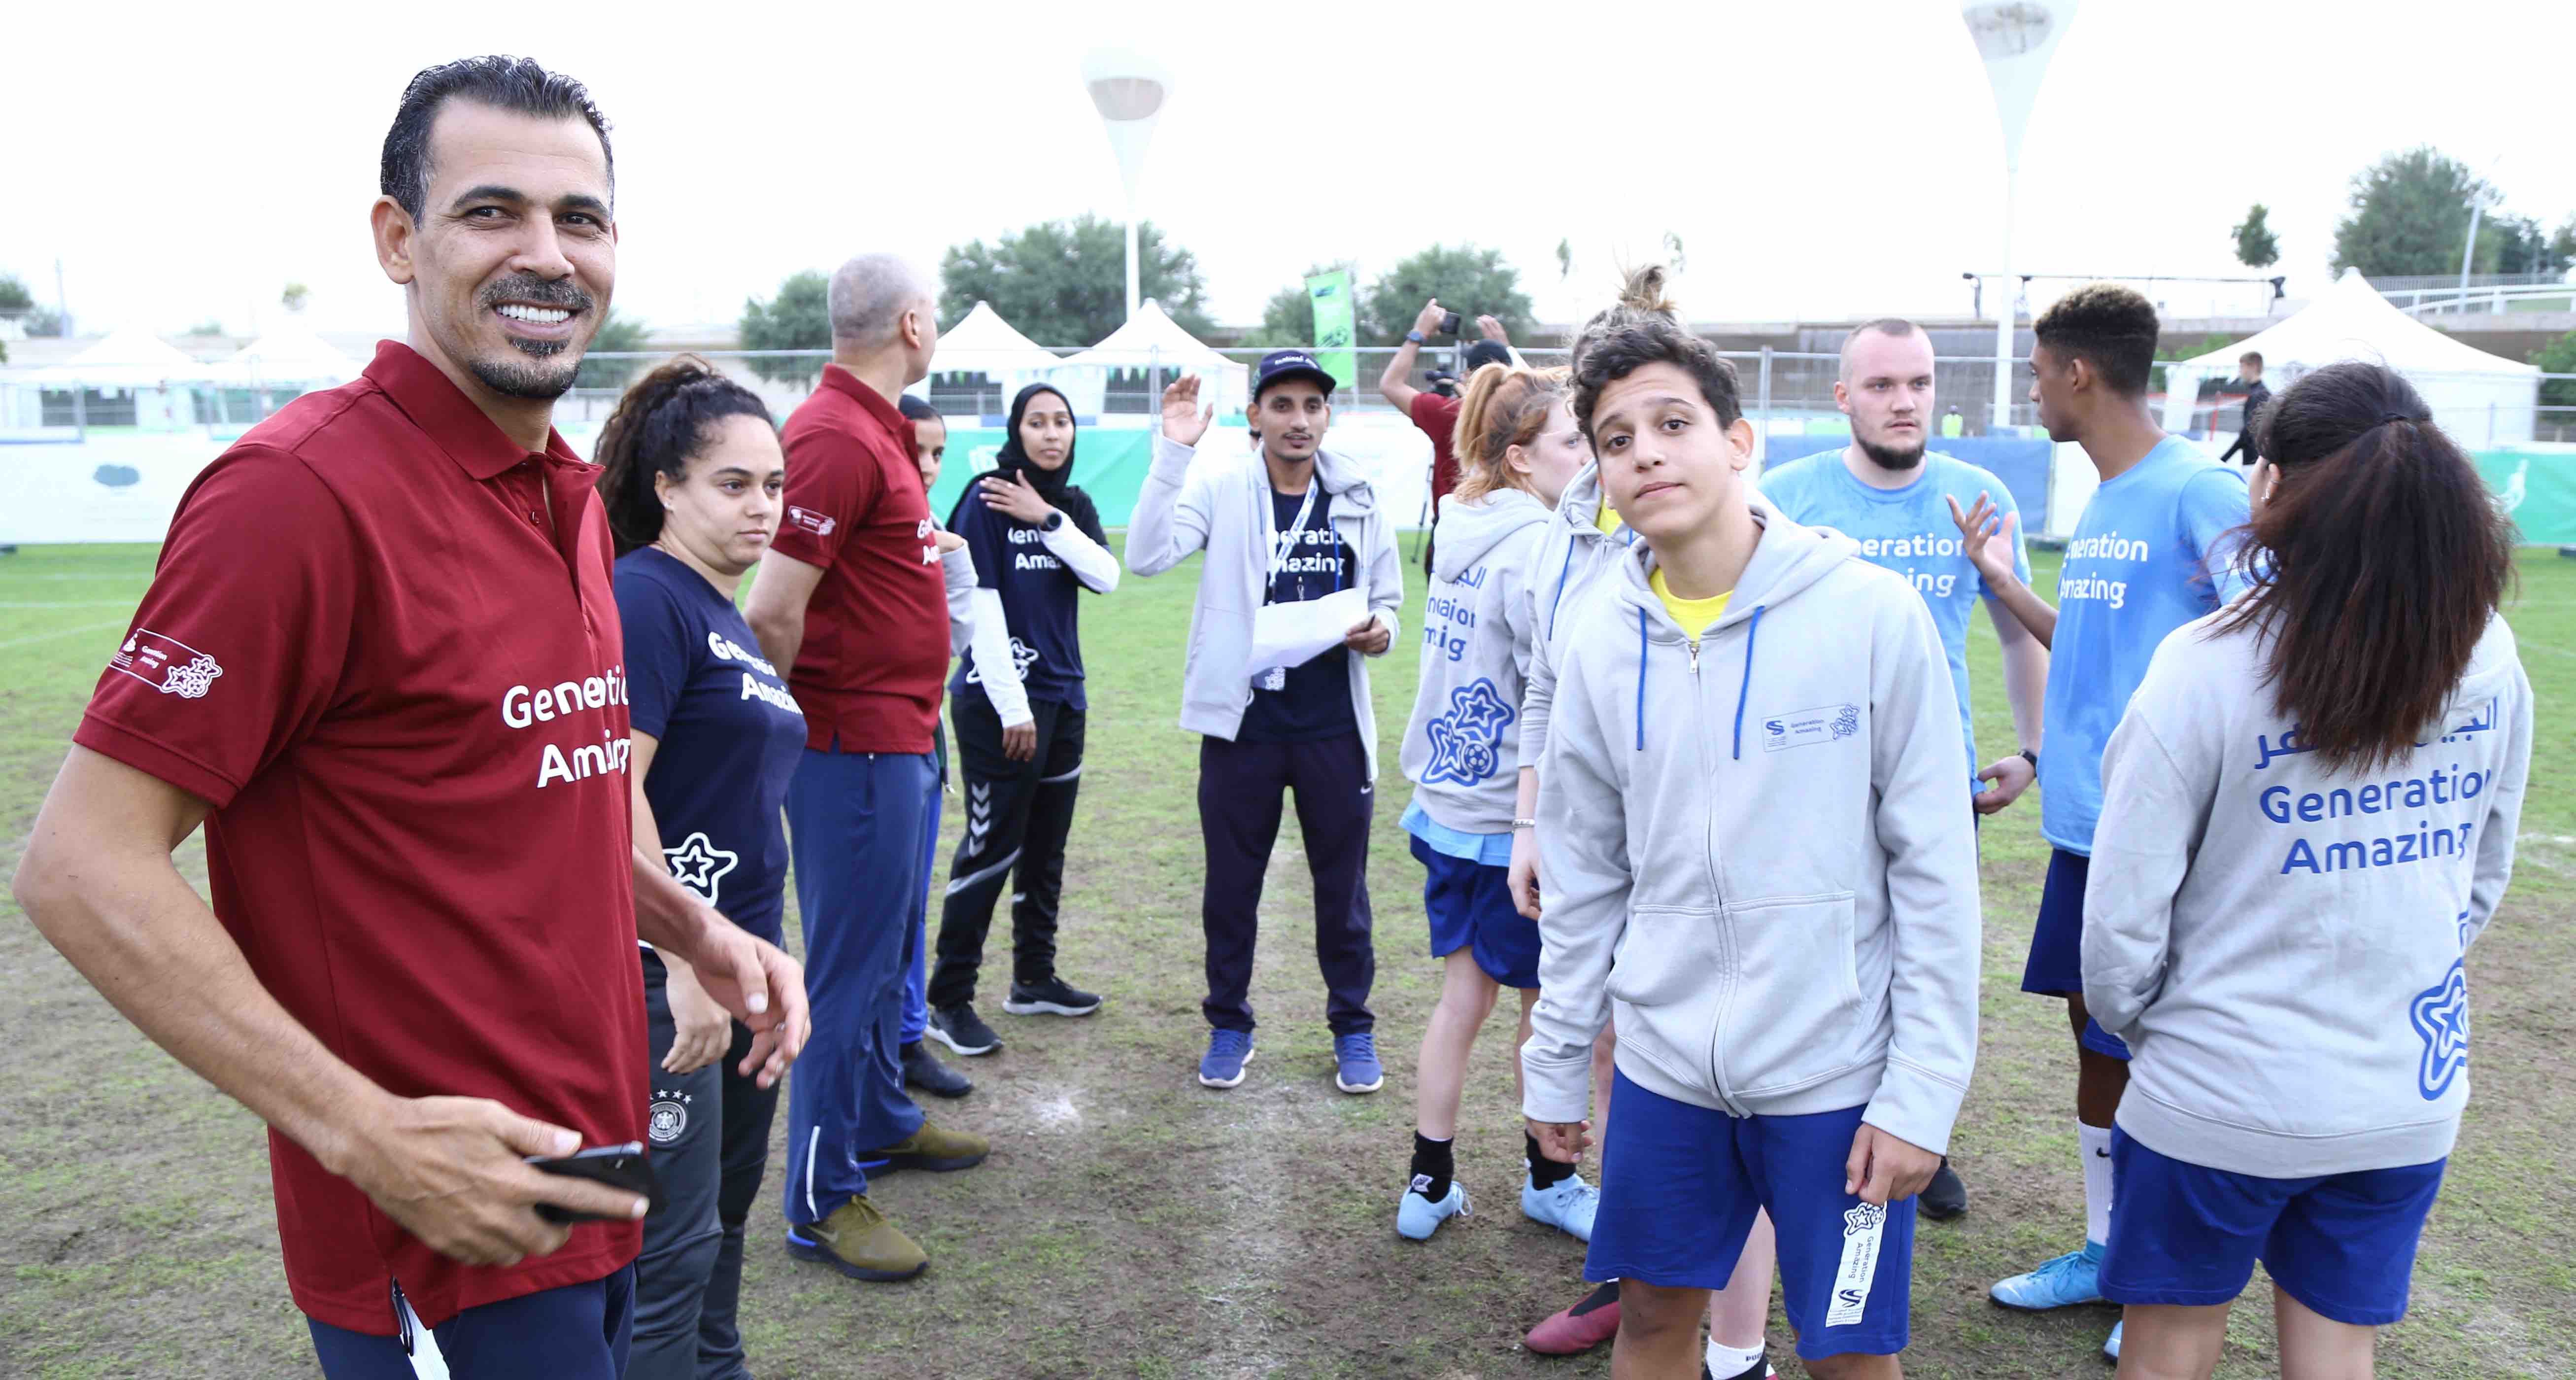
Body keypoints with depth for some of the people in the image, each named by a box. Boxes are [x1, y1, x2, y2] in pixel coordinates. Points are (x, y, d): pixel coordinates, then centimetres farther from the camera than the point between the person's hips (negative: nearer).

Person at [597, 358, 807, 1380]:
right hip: (668, 977, -9)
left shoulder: (730, 618, 13)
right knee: (673, 1248, -1)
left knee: (727, 1209, 21)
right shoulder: (644, 597, -14)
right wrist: (687, 965, -22)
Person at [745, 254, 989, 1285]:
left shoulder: (874, 429, 13)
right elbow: (773, 611, -23)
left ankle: (882, 1120, 40)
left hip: (899, 739, 10)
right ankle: (822, 1200, 12)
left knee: (891, 947, 22)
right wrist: (816, 709, -10)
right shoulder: (835, 440, -20)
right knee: (850, 966, -1)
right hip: (856, 745, -10)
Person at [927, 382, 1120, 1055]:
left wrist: (1048, 519, -16)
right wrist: (1013, 706, -16)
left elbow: (1107, 576, -6)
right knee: (992, 847, -6)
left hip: (1062, 696, 7)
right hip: (1001, 701, -7)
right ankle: (950, 1000, 4)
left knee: (1046, 846, 14)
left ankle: (1034, 979, 27)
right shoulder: (988, 500, -9)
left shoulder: (1073, 505, 11)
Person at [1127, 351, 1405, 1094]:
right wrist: (1173, 451, -23)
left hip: (1334, 725, 2)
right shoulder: (1222, 485, -3)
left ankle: (1352, 1027, 30)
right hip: (1242, 723, -1)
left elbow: (1387, 600, 14)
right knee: (1231, 886, 11)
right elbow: (1147, 556, -18)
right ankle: (1229, 1026, 30)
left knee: (1343, 886, 12)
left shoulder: (1360, 500, 5)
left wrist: (1379, 631, -9)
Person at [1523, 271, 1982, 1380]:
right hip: (1665, 1061, 4)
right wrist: (1555, 1064, 9)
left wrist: (1923, 1088, -11)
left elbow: (1935, 870, -9)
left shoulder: (1869, 612, -12)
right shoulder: (1601, 634, -1)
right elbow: (1584, 873, 6)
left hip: (1836, 1071, -3)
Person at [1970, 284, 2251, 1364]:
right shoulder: (2099, 505, 13)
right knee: (2096, 1035, 16)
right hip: (2082, 828, 8)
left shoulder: (2200, 493, -14)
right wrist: (2004, 584, 18)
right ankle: (2107, 1247, 31)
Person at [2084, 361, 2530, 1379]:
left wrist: (2132, 1022, 3)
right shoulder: (2489, 656, -4)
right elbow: (2484, 878, 9)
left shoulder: (2206, 666, -21)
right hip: (2410, 1095, 5)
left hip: (2220, 1095, -4)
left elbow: (2125, 914, -16)